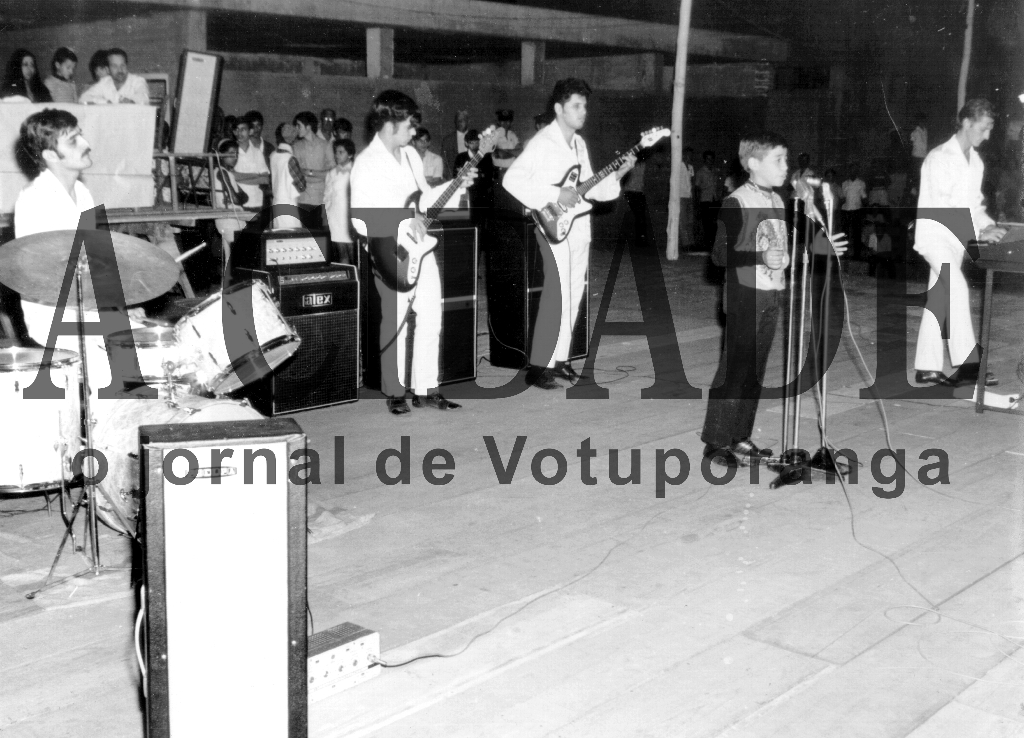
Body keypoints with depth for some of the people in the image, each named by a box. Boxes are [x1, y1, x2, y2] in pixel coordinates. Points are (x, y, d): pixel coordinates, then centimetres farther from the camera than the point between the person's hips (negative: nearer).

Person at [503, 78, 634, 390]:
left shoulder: (579, 143, 14)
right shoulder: (542, 143, -12)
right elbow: (511, 179, -21)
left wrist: (619, 173, 4)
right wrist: (555, 194, -23)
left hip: (579, 230, 8)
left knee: (573, 297, 11)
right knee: (556, 296, -12)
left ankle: (559, 359, 21)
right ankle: (539, 367, -6)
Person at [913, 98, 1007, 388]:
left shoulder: (976, 162, 13)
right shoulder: (940, 157, -12)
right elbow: (941, 206, -20)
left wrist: (988, 225, 0)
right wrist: (978, 231, -23)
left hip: (957, 239, 8)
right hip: (934, 234, -8)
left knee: (938, 303, 8)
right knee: (957, 288, -25)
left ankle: (927, 368, 11)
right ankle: (967, 363, -28)